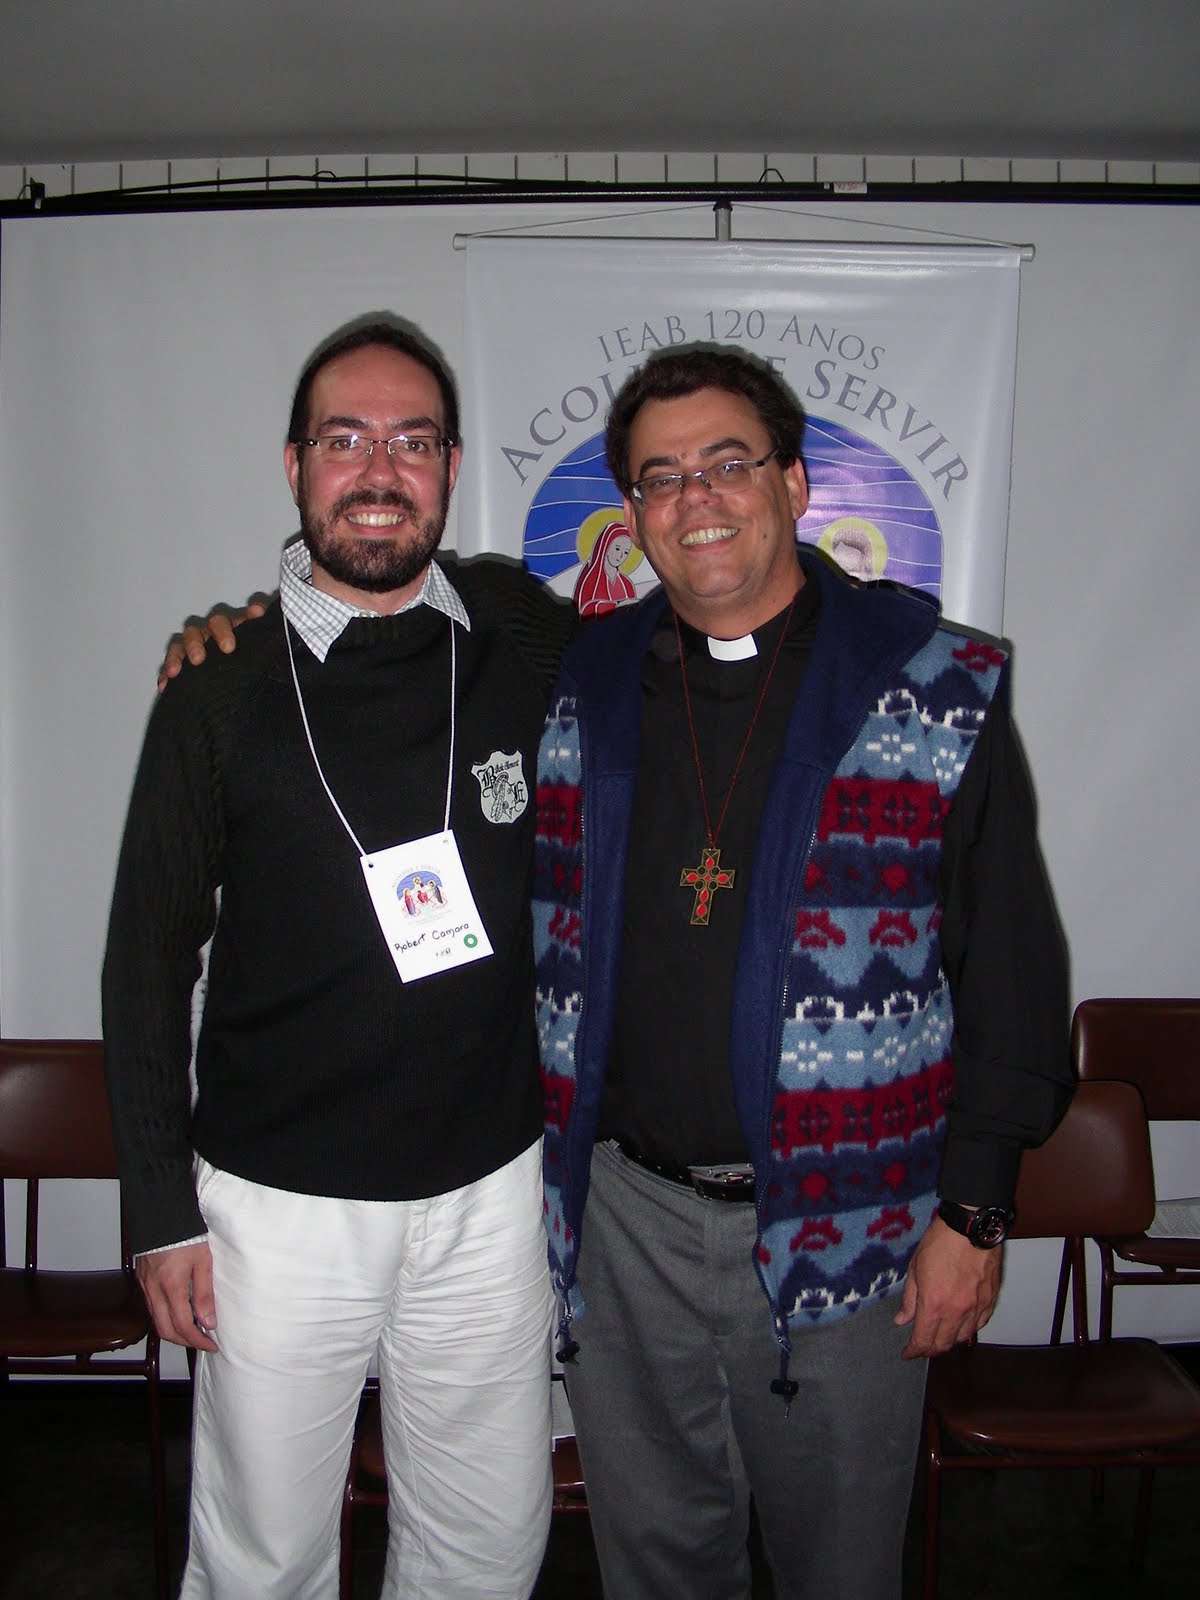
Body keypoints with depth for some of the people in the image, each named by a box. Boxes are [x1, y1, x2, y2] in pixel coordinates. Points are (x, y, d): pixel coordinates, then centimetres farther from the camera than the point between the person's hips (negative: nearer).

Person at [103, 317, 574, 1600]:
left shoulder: (527, 640, -3)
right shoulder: (219, 689, -6)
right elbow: (148, 960, 0)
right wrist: (161, 1206, -1)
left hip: (490, 1191, 2)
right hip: (278, 1203, -1)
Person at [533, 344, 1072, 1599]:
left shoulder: (940, 694, -6)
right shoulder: (573, 691, 1)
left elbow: (1010, 969, -4)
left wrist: (974, 1212, -6)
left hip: (849, 1229, -2)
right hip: (626, 1215, 3)